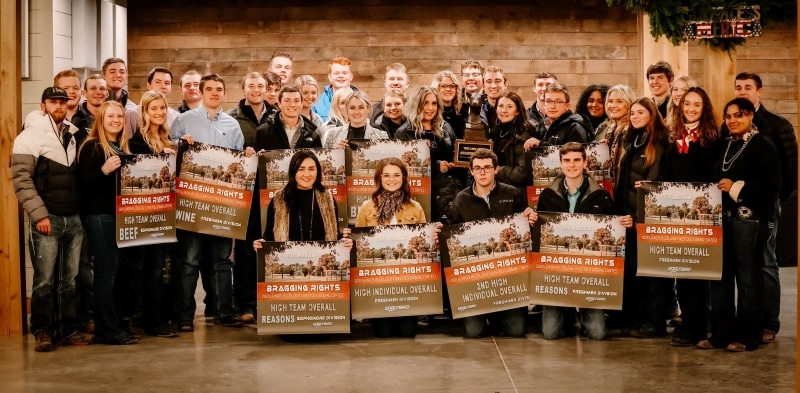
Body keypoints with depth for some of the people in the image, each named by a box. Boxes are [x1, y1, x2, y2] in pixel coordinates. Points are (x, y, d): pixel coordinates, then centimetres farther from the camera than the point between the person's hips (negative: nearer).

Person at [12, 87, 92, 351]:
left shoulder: (73, 136, 14)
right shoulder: (30, 137, -3)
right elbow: (21, 179, -10)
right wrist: (39, 214, -15)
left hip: (74, 219, 5)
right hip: (47, 219, -5)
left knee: (70, 279, 7)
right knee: (45, 280, -3)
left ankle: (68, 329, 15)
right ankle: (43, 331, 8)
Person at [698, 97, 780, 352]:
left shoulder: (763, 146, -6)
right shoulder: (725, 146, 16)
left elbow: (771, 187, -14)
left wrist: (736, 187, -19)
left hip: (750, 219, -7)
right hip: (723, 218, 7)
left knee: (748, 277, 0)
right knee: (720, 276, 9)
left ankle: (748, 336, 8)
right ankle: (720, 334, 16)